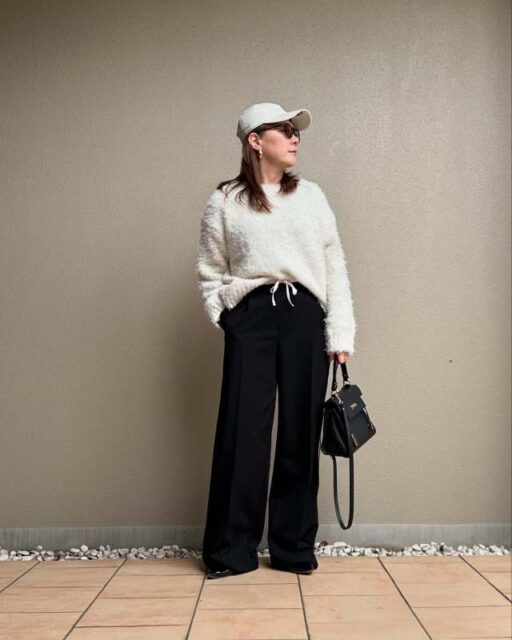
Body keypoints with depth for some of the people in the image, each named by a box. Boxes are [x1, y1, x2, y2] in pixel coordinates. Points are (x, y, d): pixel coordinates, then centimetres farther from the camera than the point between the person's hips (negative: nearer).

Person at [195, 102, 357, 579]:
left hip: (305, 316, 2)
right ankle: (230, 550, 11)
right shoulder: (224, 202, 7)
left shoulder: (311, 195, 12)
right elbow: (209, 273, 9)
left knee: (300, 433, 4)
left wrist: (340, 333, 1)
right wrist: (227, 321, -3)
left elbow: (335, 267, 8)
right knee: (242, 432, -2)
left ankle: (294, 547, 17)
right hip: (251, 317, -2)